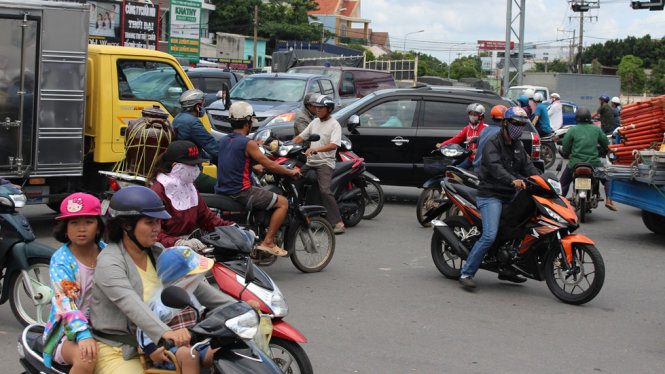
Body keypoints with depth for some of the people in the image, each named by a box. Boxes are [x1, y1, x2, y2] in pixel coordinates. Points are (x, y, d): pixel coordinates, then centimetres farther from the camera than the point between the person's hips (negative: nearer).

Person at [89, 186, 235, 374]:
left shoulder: (156, 253, 8)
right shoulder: (109, 262, -16)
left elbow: (192, 284, 6)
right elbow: (131, 304, -33)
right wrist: (166, 332, -50)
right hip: (117, 351, -7)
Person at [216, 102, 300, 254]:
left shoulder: (224, 141, 10)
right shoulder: (248, 143, -14)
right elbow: (270, 165, -11)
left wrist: (256, 167, 35)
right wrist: (291, 172, 3)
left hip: (222, 190, 9)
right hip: (240, 192, -9)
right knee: (283, 203, -1)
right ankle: (268, 242, -6)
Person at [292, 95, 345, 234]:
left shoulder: (334, 125, -5)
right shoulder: (315, 122, 18)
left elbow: (334, 145, -21)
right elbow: (300, 137, 21)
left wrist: (315, 149, -33)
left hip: (325, 163, -8)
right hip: (310, 162, 8)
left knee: (325, 190, -25)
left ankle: (338, 222, -26)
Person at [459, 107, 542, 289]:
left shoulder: (518, 145, 18)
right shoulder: (493, 143, -10)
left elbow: (527, 165, 12)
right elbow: (495, 167, -26)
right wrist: (513, 180, -43)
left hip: (510, 196, 9)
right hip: (491, 196, -9)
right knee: (489, 236, -21)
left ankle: (507, 270, 21)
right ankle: (466, 273, -13)